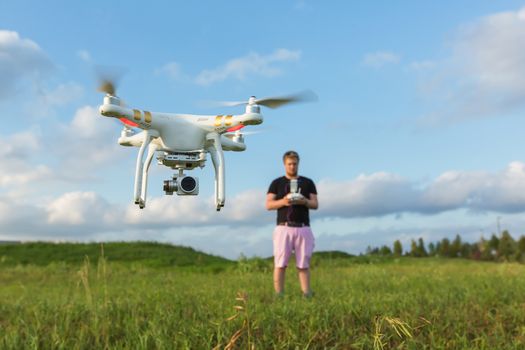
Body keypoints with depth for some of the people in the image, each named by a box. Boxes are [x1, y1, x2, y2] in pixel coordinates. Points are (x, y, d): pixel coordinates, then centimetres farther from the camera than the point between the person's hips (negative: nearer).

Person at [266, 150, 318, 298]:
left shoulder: (308, 183, 14)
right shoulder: (277, 183, 10)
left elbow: (315, 204, 8)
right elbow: (268, 205, 2)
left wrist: (305, 201, -14)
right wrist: (283, 201, -17)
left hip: (303, 228, 1)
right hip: (284, 228, -1)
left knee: (303, 265, 2)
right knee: (280, 264, -5)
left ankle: (307, 295, 5)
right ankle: (279, 296, -2)